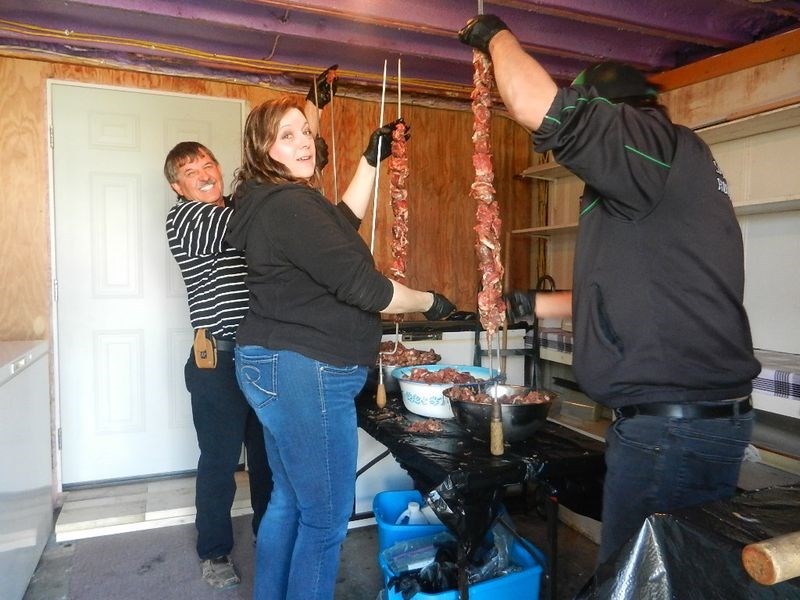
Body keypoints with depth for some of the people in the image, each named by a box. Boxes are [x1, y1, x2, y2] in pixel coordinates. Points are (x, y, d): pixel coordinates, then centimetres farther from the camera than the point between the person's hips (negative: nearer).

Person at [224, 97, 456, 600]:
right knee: (326, 518, 2)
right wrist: (430, 302, -5)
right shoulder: (289, 206, -19)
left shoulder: (269, 202, 13)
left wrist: (372, 160, 27)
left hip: (275, 367, 11)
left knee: (289, 500, 23)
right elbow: (361, 285, -21)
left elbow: (342, 223, 25)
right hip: (305, 374, -11)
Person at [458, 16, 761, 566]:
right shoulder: (666, 178, 19)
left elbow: (540, 107, -24)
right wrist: (532, 304, 27)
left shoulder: (662, 143, -11)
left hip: (675, 431, -10)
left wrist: (497, 35, -4)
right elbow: (622, 297, 24)